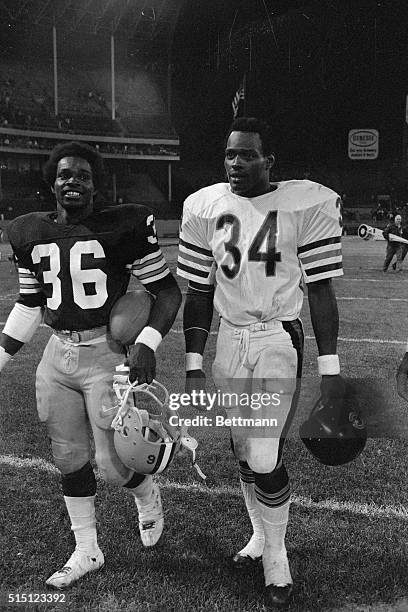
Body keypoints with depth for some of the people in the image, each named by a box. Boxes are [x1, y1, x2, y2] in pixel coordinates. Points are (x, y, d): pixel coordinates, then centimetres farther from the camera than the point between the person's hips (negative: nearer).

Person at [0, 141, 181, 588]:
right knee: (68, 458, 12)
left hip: (109, 353, -5)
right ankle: (87, 551, 33)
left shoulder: (123, 226, -9)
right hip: (59, 355, 5)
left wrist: (146, 343, -22)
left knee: (112, 464, -1)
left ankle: (147, 496, 36)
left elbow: (167, 290, -7)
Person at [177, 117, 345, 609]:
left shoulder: (304, 205, -9)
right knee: (243, 452, 14)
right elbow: (199, 294, 5)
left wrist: (329, 368, -6)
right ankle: (261, 535, 39)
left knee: (266, 462, -5)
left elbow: (320, 291, -5)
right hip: (230, 341, 4)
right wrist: (193, 367, 3)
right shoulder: (205, 208, 0)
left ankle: (276, 556, 21)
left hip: (279, 341, -4)